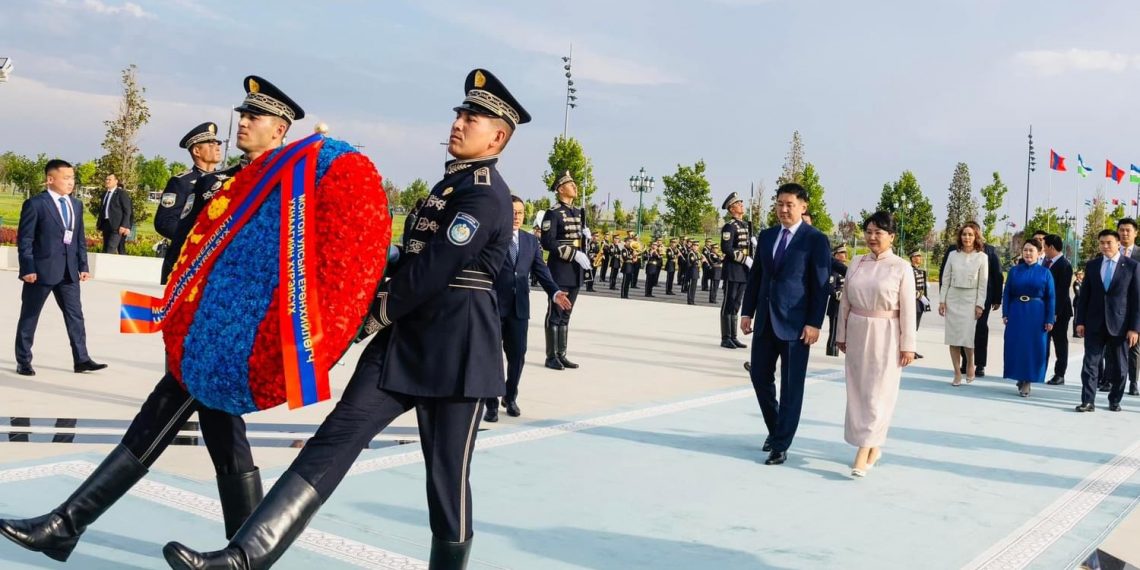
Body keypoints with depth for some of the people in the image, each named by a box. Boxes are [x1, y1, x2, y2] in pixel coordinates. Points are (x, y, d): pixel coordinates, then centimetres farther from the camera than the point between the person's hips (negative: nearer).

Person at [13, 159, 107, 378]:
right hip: (41, 269, -5)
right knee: (29, 316, 6)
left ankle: (81, 359, 8)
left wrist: (83, 266, 8)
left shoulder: (77, 205, 11)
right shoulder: (35, 204, -7)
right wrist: (28, 269, -13)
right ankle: (23, 361, 16)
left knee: (75, 315, 4)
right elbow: (24, 239, -8)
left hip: (69, 271, 5)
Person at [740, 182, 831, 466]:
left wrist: (814, 323, -14)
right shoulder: (766, 236, 11)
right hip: (765, 319, 5)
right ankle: (775, 428, 31)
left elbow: (821, 285, -8)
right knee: (760, 377, 10)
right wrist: (747, 312, 8)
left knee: (791, 385, 2)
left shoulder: (816, 240, -6)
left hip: (795, 323, -5)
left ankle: (781, 445, 11)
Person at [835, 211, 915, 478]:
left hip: (886, 336, -4)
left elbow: (908, 309, -7)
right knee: (858, 391, 8)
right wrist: (841, 334, 10)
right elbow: (845, 302, 10)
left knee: (878, 394, -3)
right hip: (857, 333, 5)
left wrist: (907, 345, -8)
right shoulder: (856, 263, 6)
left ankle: (863, 452, -3)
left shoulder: (901, 267, -6)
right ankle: (873, 446, 22)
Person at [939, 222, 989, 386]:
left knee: (967, 336, -9)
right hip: (953, 298, 2)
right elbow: (945, 279, 7)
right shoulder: (953, 255, 4)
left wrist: (980, 305, -6)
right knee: (953, 337, 2)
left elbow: (983, 283, -1)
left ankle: (970, 365, 19)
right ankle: (957, 374, 9)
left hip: (970, 300, -2)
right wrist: (942, 300, 2)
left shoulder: (982, 257, -1)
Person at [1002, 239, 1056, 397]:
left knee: (1033, 348, 0)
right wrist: (1005, 314, -2)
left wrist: (1050, 320, -6)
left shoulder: (1045, 272, 2)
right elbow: (1007, 294, 6)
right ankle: (1020, 378, 18)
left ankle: (1027, 381, 9)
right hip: (1016, 313, 1)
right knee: (1016, 347, 3)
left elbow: (1051, 298, 0)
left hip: (1037, 315, -1)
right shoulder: (1014, 270, 5)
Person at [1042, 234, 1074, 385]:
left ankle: (1059, 374, 11)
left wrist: (1055, 312, -20)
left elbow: (1062, 291, -18)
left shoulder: (1064, 265, -15)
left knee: (1060, 342, 4)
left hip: (1059, 311, -7)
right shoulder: (1046, 261, 7)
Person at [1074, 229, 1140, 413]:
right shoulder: (1091, 265, 6)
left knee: (1119, 366, 7)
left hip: (1119, 324, -1)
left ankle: (1115, 401, 20)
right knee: (1090, 363, -3)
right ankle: (1088, 401, -1)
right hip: (1094, 323, 2)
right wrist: (1080, 321, 1)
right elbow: (1084, 295, 8)